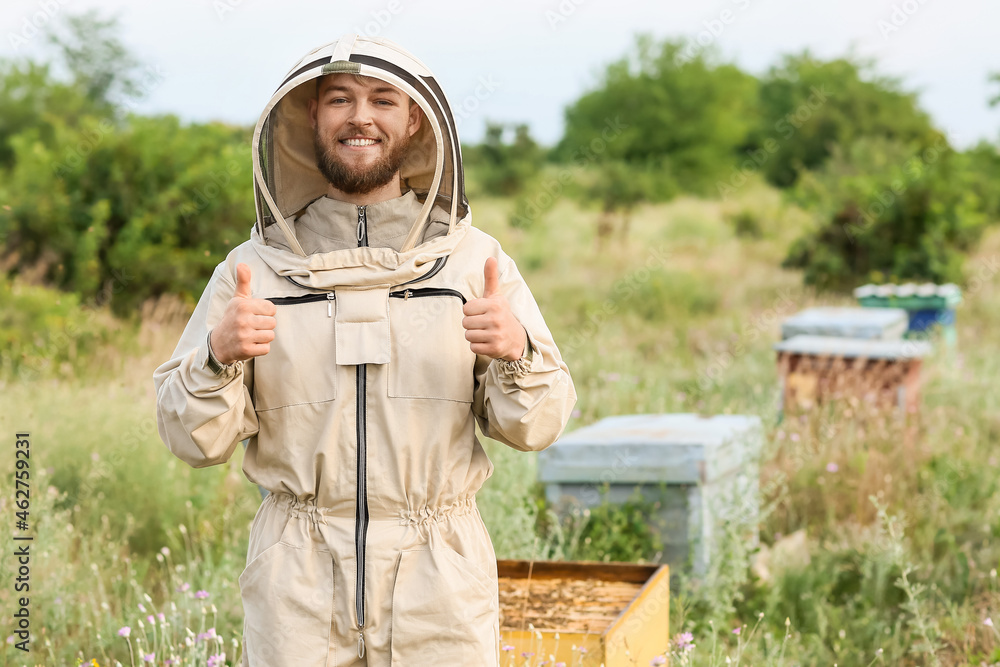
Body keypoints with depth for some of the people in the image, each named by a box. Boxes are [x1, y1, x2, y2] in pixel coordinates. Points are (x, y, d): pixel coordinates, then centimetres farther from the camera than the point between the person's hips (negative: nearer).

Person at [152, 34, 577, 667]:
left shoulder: (475, 259, 3)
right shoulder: (255, 267, 3)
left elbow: (534, 427, 1)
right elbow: (194, 441, 2)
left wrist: (517, 353, -19)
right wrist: (217, 356, -17)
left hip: (440, 589, 0)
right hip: (298, 582, 0)